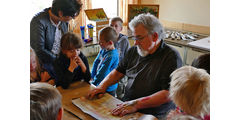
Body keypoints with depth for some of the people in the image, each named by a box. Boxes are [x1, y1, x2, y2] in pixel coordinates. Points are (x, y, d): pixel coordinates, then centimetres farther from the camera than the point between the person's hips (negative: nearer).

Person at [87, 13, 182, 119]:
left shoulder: (171, 57, -12)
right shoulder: (133, 51, 8)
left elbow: (169, 94, -20)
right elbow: (118, 72, 18)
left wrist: (137, 104, -26)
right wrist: (103, 86, 2)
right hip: (126, 107, 6)